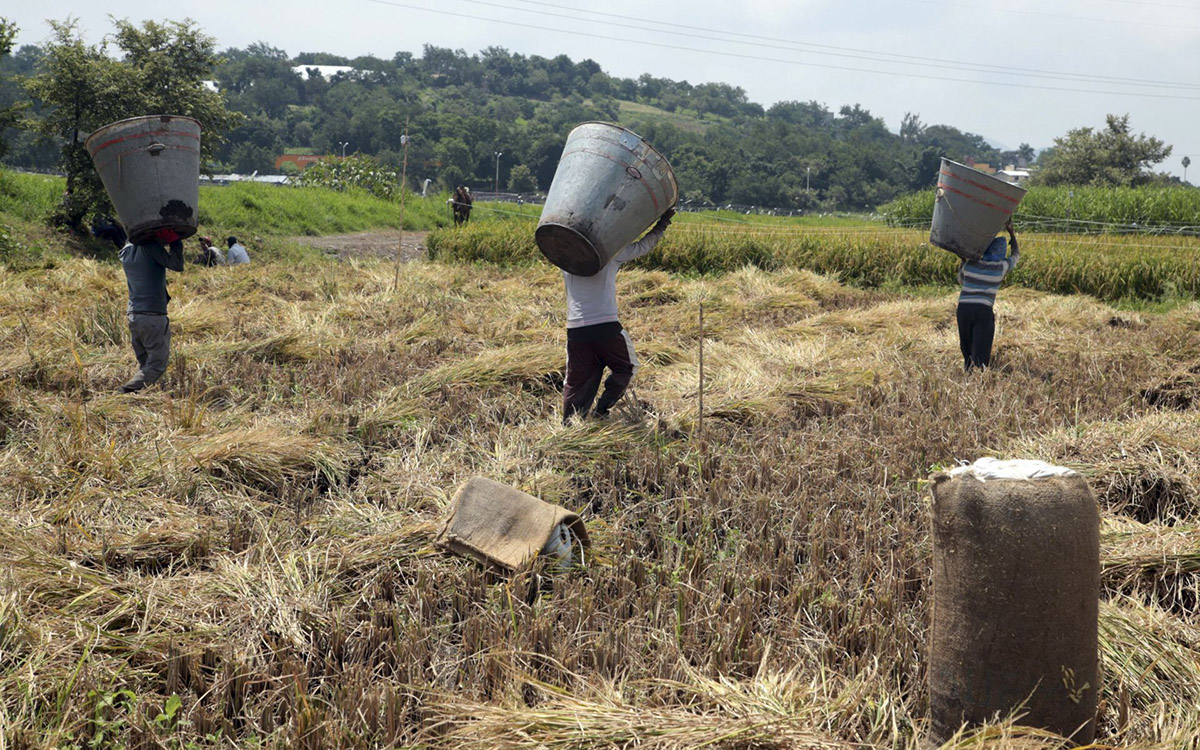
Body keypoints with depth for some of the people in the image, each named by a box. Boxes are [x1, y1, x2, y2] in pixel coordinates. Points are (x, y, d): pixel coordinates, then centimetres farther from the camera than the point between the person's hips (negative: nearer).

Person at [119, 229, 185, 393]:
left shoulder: (126, 251, 11)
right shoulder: (151, 247, -10)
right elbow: (177, 265, -10)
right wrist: (175, 241, -3)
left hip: (133, 316, 7)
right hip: (154, 316, -7)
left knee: (144, 364, 14)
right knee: (157, 364, -4)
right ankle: (127, 391, -18)